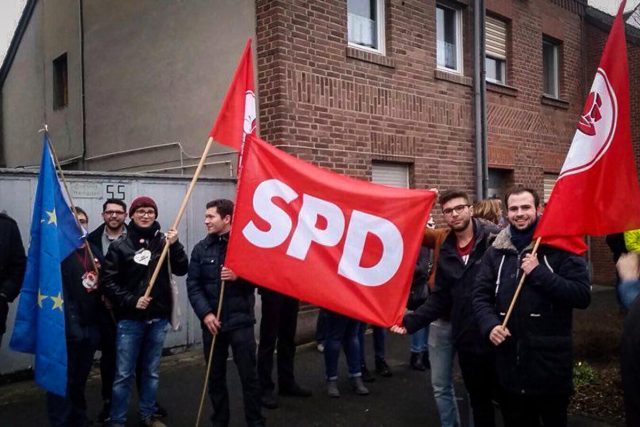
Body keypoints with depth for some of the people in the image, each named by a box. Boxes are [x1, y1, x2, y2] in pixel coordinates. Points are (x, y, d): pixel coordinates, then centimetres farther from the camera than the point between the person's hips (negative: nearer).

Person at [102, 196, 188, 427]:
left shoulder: (163, 241, 1)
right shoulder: (120, 246, -4)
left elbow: (181, 270, -5)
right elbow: (108, 281, -5)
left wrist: (175, 245, -19)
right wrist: (131, 301, -14)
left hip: (158, 318, 3)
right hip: (129, 320, -2)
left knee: (152, 372, 15)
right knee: (123, 374, 4)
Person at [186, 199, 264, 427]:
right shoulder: (201, 249, 5)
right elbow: (193, 285, 1)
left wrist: (239, 276, -19)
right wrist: (205, 314, -10)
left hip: (240, 321, -3)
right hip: (212, 322, 3)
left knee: (249, 375, 3)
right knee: (215, 376, 13)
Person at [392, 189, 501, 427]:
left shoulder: (494, 240, -10)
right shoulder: (446, 254, 7)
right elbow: (440, 299, 10)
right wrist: (411, 321, 0)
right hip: (467, 340, 5)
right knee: (478, 400, 19)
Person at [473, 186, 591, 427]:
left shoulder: (560, 247, -5)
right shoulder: (496, 252, 7)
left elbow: (583, 295, -13)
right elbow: (480, 295, 7)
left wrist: (539, 273, -21)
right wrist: (489, 325, -11)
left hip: (551, 362, -3)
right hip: (509, 363, 3)